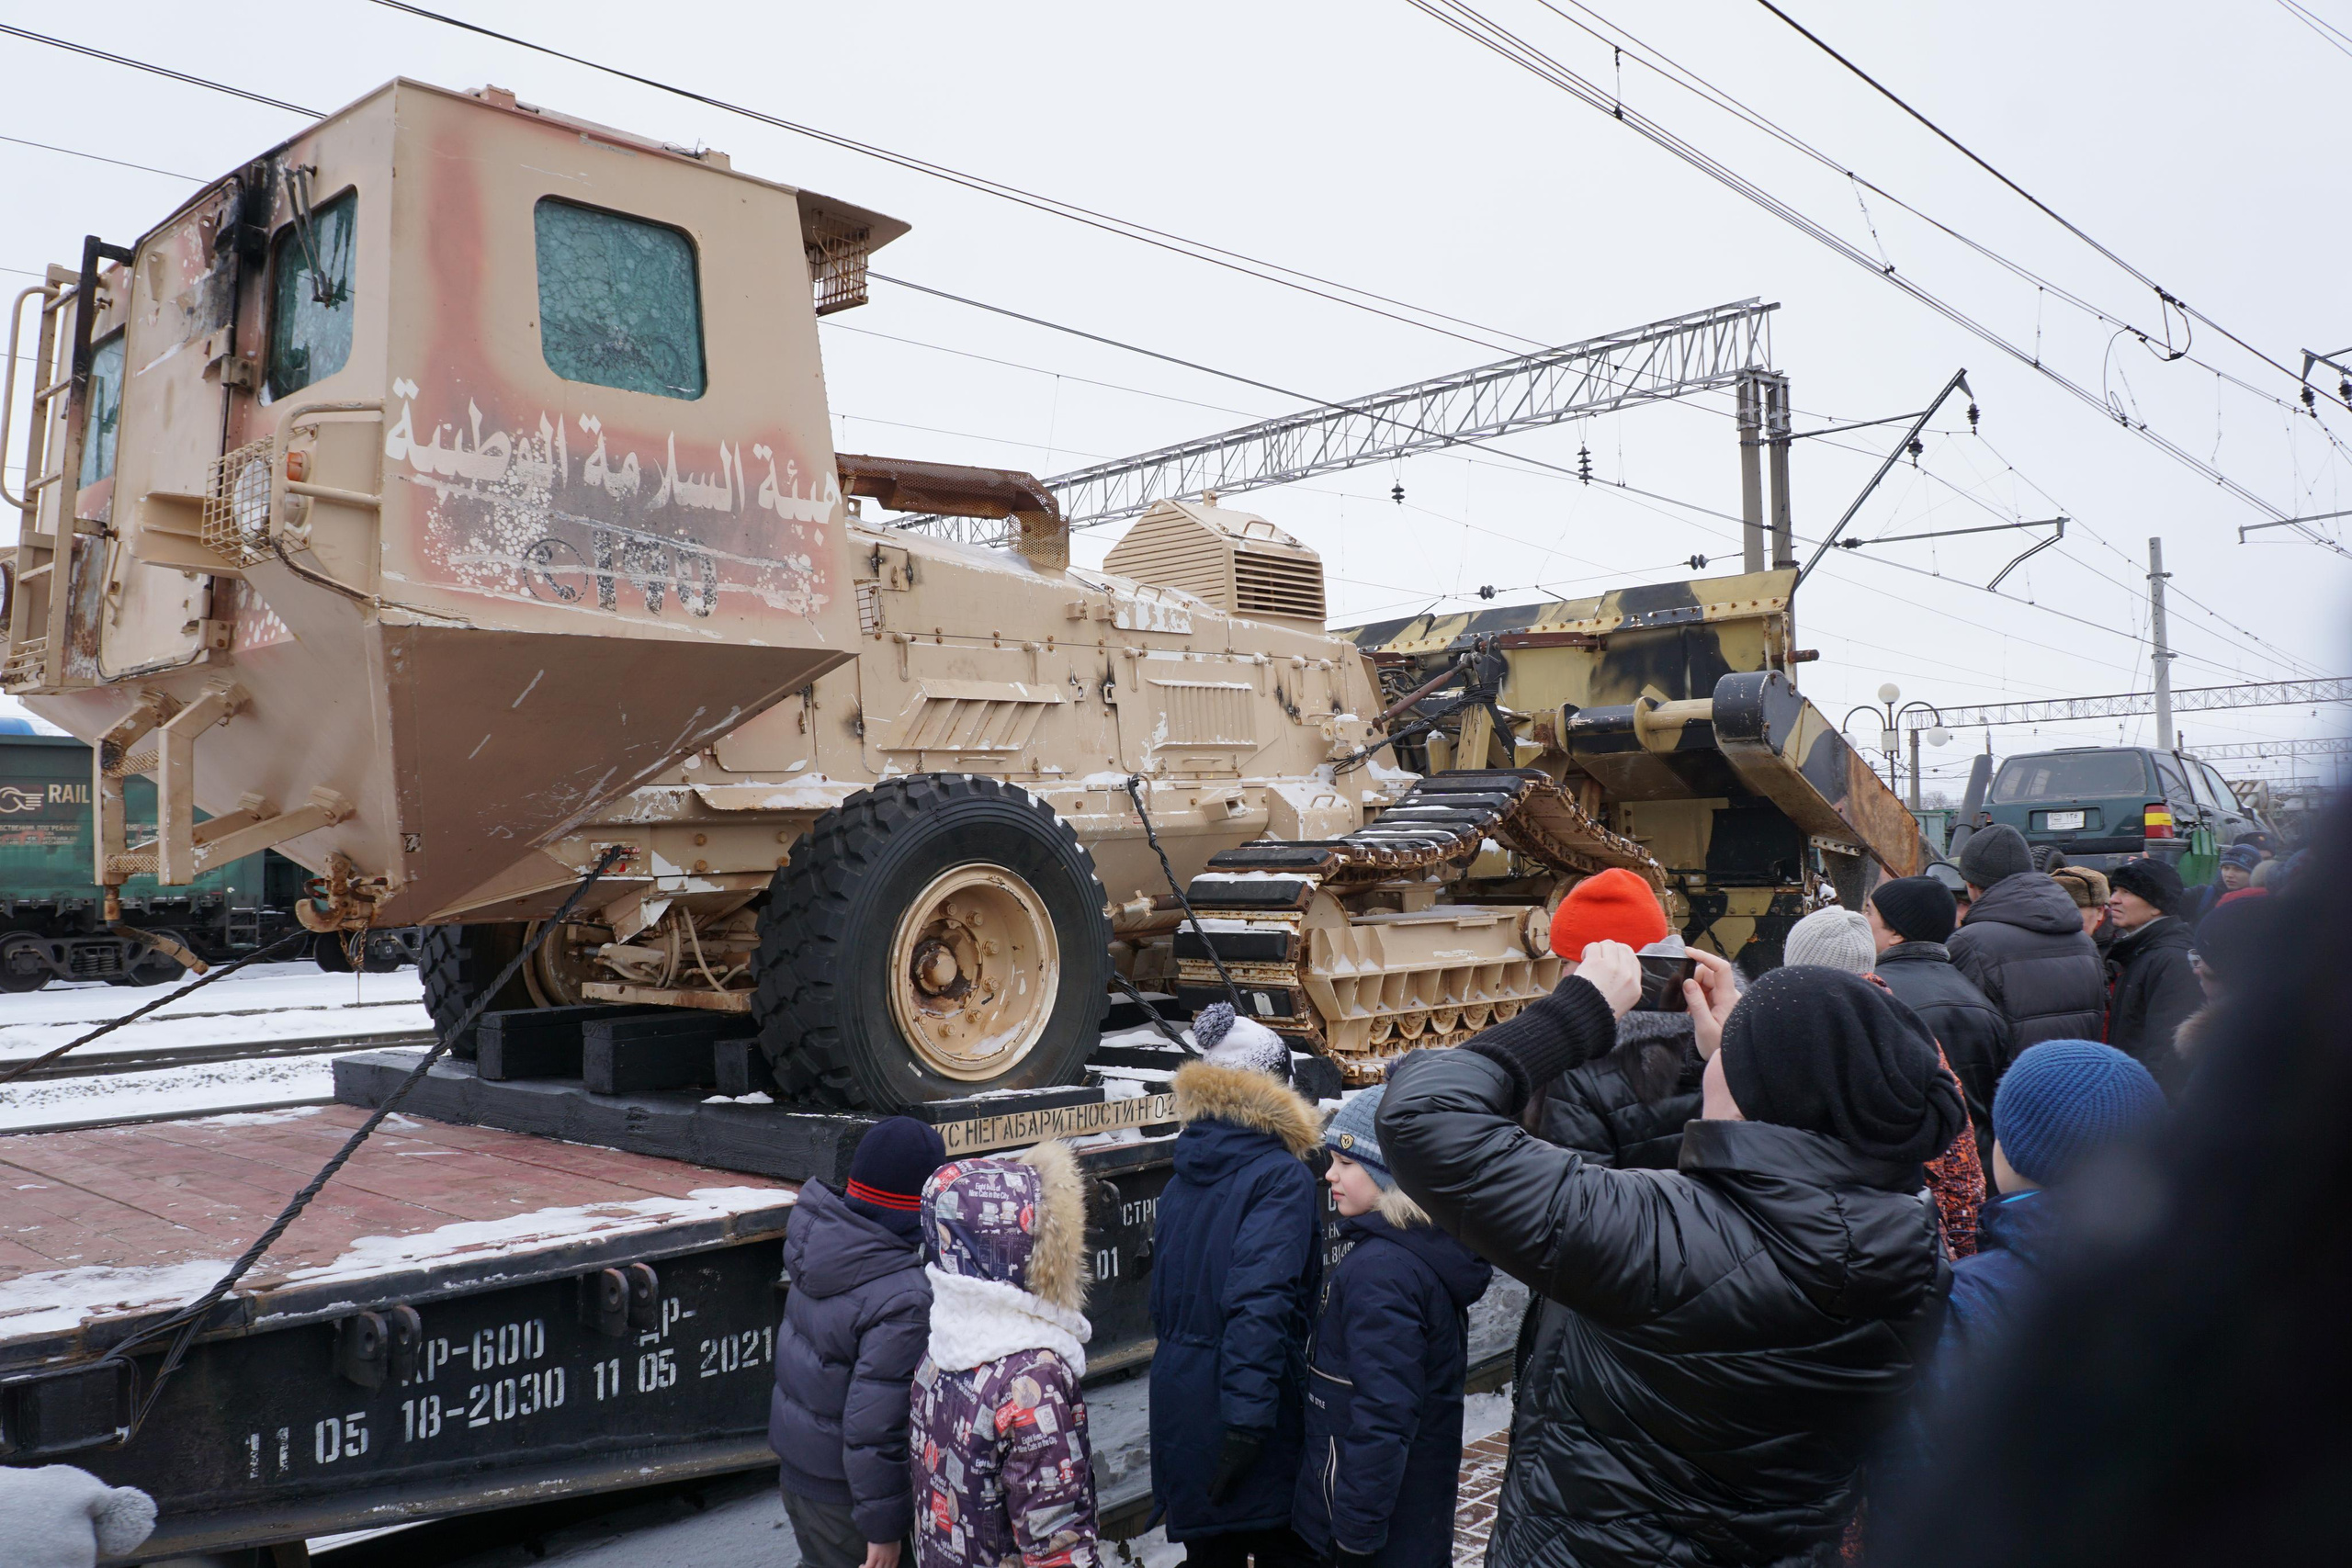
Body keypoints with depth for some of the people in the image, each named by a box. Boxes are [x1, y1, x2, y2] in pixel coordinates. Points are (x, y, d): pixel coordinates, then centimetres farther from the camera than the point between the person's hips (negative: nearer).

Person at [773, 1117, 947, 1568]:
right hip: (841, 1488, -7)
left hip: (795, 1463, 8)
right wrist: (884, 1526, -16)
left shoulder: (820, 1240, -6)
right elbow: (874, 1425, -27)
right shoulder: (904, 1300, -31)